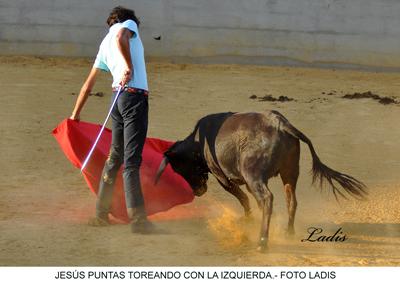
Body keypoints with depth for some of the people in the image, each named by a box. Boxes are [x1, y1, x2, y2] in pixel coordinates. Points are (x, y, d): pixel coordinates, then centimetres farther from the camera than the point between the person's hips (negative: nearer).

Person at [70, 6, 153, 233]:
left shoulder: (105, 44, 24)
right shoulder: (129, 24, 8)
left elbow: (88, 84, 27)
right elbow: (120, 37, -19)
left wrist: (76, 114, 32)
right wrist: (129, 67, -16)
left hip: (118, 98, 7)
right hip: (135, 96, -7)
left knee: (115, 157, 17)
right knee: (132, 161, -10)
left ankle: (101, 214, 23)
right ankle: (138, 219, -11)